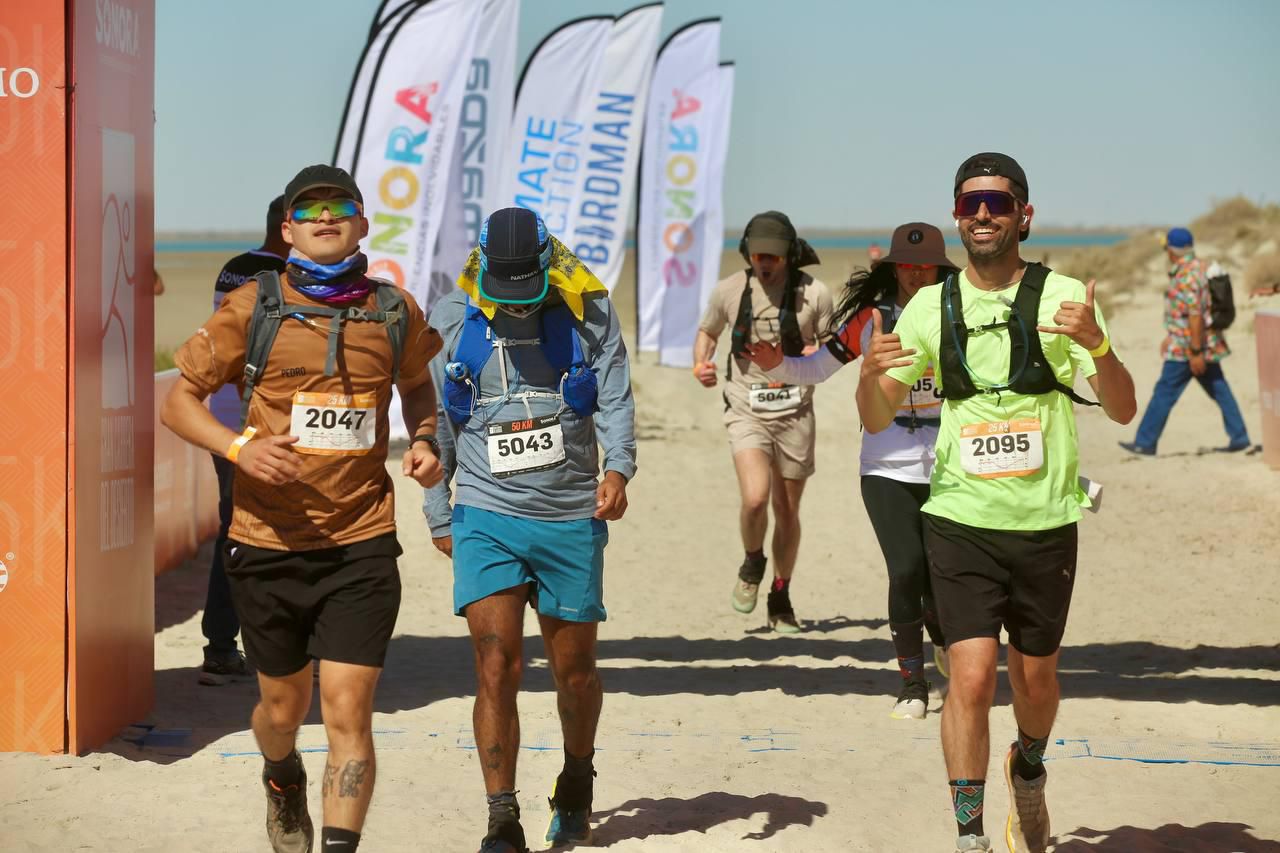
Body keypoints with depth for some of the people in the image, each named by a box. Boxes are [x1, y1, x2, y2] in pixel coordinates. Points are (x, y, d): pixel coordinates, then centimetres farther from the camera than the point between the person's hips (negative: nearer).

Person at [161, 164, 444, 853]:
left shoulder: (395, 313, 3)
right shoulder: (253, 309, -4)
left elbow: (417, 385, 23)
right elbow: (179, 401, 1)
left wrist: (423, 441, 2)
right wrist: (240, 446, -17)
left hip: (361, 545, 0)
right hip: (269, 543, 0)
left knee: (348, 712, -10)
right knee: (284, 706, 17)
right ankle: (283, 780, 51)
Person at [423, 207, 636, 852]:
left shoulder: (588, 313, -1)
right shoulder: (449, 321, 3)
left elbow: (616, 399, -5)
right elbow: (435, 424, 11)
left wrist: (617, 467, -24)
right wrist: (438, 516, 12)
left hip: (570, 517, 0)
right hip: (486, 516, 0)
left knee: (574, 670, 11)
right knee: (496, 666, -12)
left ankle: (576, 785, 37)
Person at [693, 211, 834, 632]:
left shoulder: (813, 293, -6)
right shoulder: (729, 291, -3)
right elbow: (707, 331, 15)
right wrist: (701, 362, -5)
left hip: (795, 413, 1)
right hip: (746, 411, -1)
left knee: (787, 511, 9)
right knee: (755, 498, -22)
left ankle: (781, 598, 29)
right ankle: (752, 564, 10)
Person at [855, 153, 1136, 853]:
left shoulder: (1061, 297, -4)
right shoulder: (931, 307, 2)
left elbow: (1122, 410, -9)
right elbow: (878, 420, 4)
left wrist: (1095, 343, -29)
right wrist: (869, 372, -19)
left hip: (1045, 523, 0)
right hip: (960, 522, 0)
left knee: (1034, 678, 16)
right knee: (971, 678, -13)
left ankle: (1028, 770, 47)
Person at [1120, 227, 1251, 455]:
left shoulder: (1186, 276, -19)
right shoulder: (1199, 268, 12)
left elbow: (1195, 315, -24)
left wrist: (1196, 352, -24)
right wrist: (1170, 337, 27)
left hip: (1186, 348, -10)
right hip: (1208, 344, 10)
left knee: (1164, 393, -3)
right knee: (1219, 390, 11)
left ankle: (1145, 442, 2)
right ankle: (1239, 436, 11)